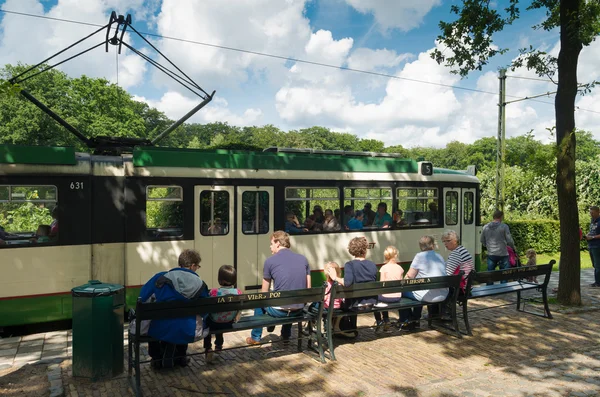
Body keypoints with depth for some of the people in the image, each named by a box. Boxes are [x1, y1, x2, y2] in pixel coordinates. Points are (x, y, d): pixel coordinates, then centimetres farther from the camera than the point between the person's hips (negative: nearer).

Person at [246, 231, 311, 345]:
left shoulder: (270, 261, -6)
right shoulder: (303, 259, 4)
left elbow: (264, 293, 2)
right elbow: (308, 288, 9)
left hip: (279, 311, -4)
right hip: (298, 310, 4)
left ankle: (255, 337, 38)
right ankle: (286, 336, 47)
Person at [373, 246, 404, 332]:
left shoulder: (384, 268, -11)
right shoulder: (400, 268, 0)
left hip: (387, 297, -4)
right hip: (398, 297, 5)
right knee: (383, 299, 32)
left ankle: (379, 322, 24)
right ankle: (386, 322, 34)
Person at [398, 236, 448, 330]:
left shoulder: (420, 256, -8)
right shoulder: (440, 257, 11)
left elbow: (409, 276, -9)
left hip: (428, 297, -7)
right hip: (443, 296, 7)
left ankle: (406, 321, 19)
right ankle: (416, 320, 42)